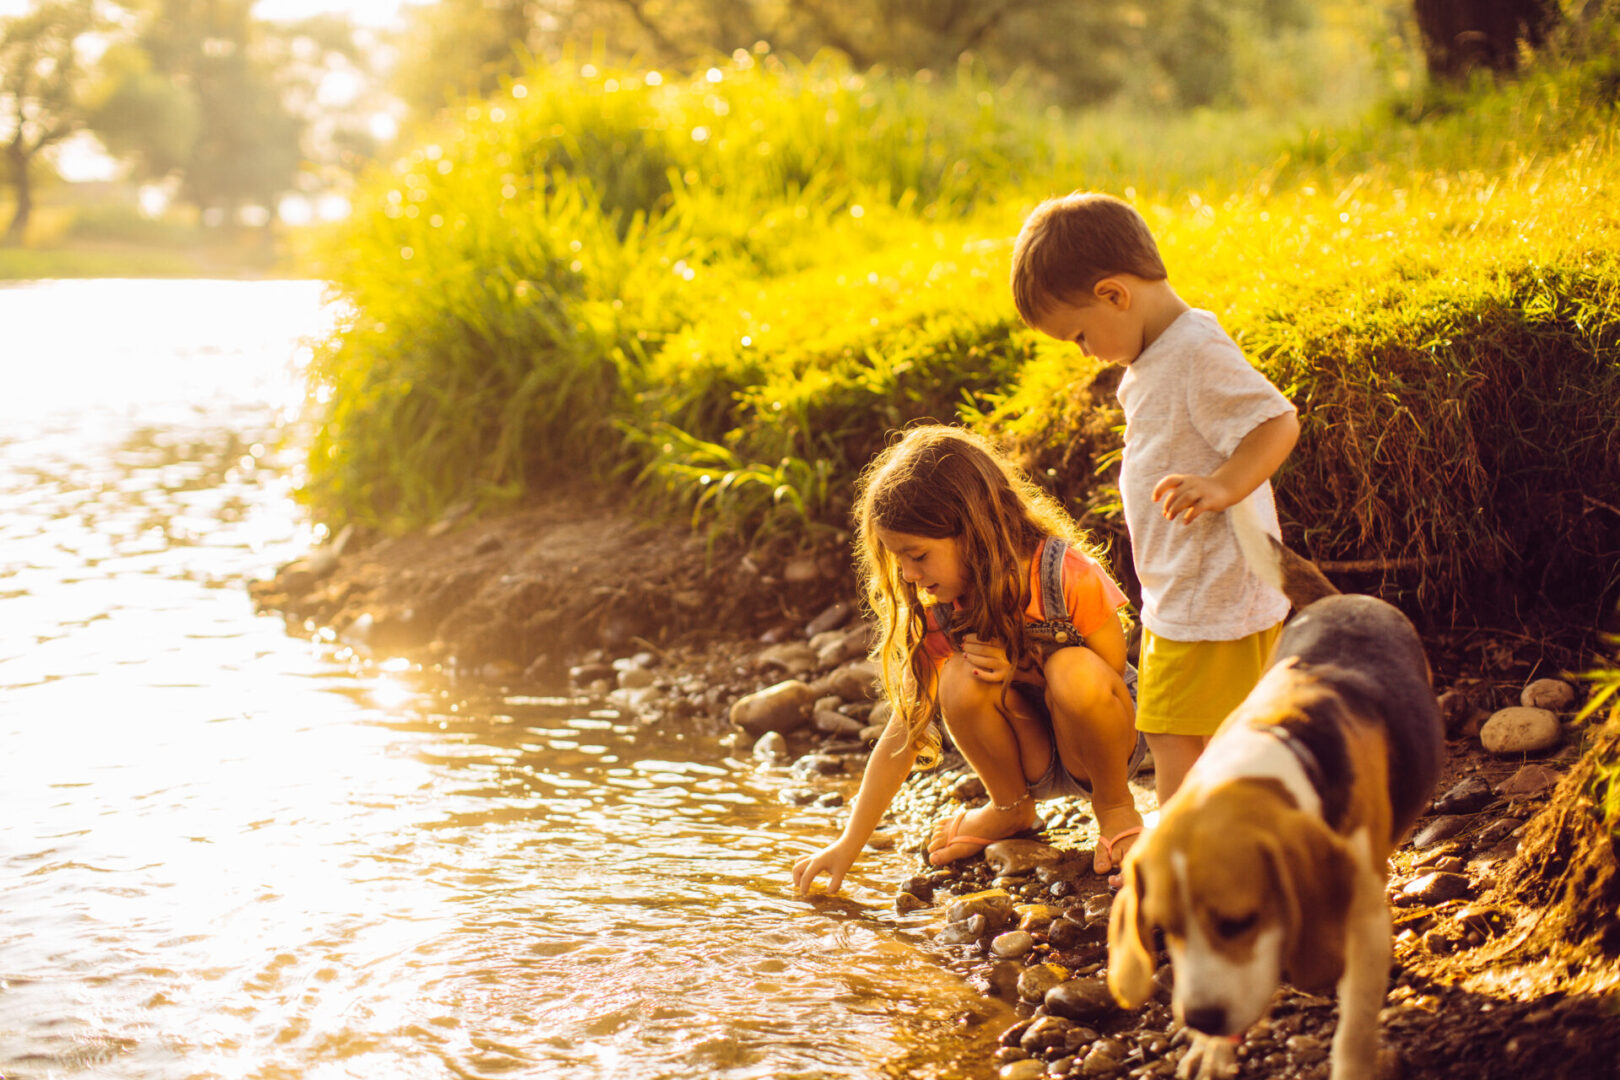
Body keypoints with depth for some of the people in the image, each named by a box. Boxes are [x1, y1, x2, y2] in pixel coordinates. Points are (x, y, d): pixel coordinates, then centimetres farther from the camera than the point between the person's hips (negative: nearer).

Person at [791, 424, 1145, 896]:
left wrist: (1021, 667, -28)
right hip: (1028, 757, 3)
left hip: (1097, 739, -3)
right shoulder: (936, 613, -12)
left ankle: (1115, 805, -7)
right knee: (961, 680, -28)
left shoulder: (1066, 575, -23)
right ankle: (1010, 808, 0)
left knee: (1075, 674, -36)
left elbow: (1114, 675, -14)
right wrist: (849, 844, -11)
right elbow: (902, 734, -9)